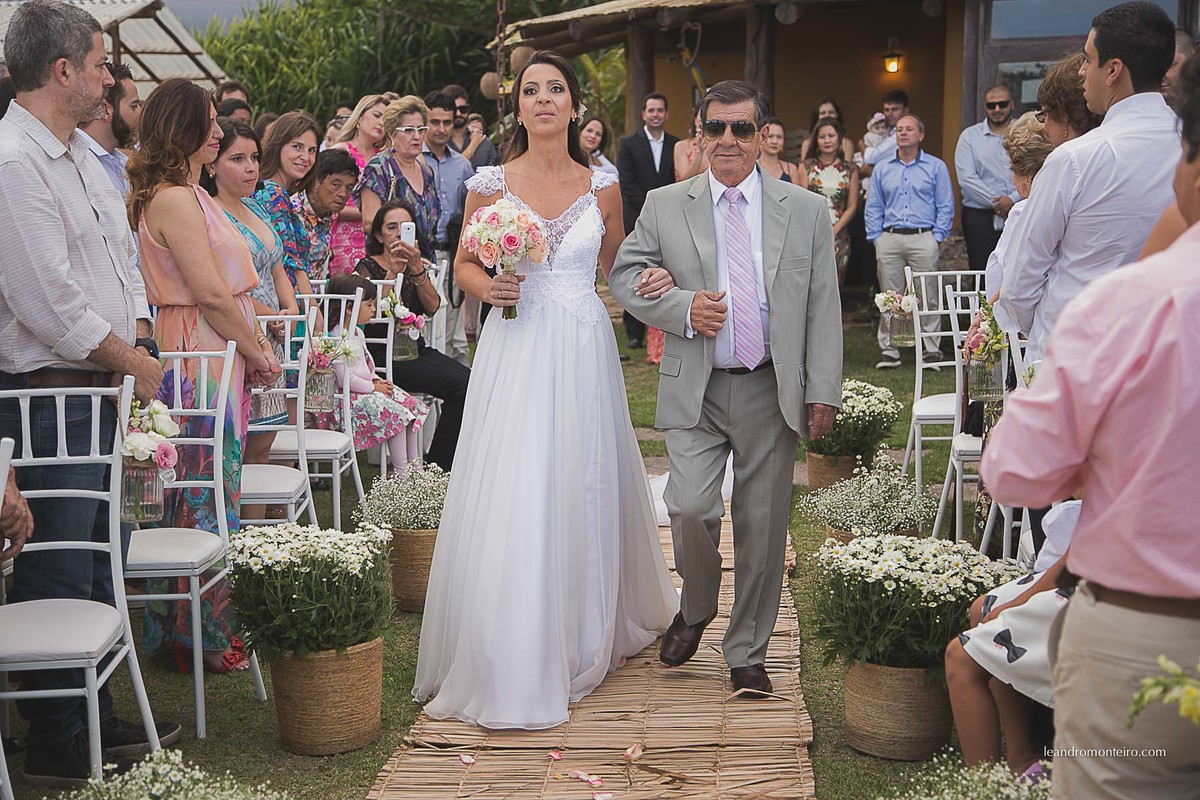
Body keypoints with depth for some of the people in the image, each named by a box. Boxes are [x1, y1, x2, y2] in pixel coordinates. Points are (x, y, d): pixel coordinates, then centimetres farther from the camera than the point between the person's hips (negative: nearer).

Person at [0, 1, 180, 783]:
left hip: (101, 390, 10)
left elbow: (123, 256, 20)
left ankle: (96, 716, 29)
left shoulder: (81, 154, 14)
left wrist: (137, 340, 4)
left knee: (103, 562, 16)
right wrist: (131, 360, -9)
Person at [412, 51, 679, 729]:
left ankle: (584, 639, 25)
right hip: (516, 350, -1)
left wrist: (652, 281, -5)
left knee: (583, 491, 6)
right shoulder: (491, 184, 2)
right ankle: (511, 663, 7)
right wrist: (487, 287, -11)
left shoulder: (602, 187, 5)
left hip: (584, 352, 1)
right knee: (511, 500, -4)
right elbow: (465, 263, 10)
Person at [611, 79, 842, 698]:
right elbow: (624, 276, 7)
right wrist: (682, 308, -11)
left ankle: (747, 654, 21)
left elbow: (824, 308, 5)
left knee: (762, 526, 5)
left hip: (773, 392, 1)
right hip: (696, 391, 0)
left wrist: (823, 391, -2)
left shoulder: (807, 210, 5)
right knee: (690, 508, -14)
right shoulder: (665, 206, 5)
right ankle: (695, 609, 17)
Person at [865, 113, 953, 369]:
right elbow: (873, 208, 16)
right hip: (889, 239, 2)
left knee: (927, 297, -5)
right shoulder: (882, 169, 16)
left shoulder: (936, 167, 9)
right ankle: (888, 350, 5)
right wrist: (876, 238, 4)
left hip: (923, 237, -2)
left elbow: (946, 206, 6)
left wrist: (937, 237, -5)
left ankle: (931, 349, -1)